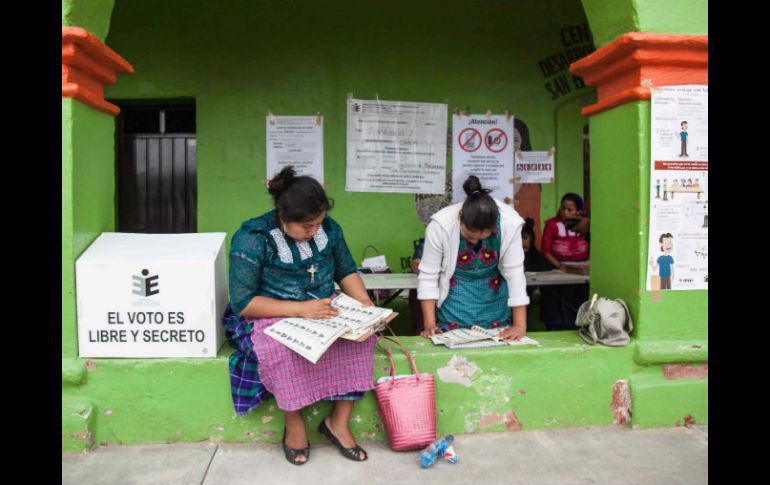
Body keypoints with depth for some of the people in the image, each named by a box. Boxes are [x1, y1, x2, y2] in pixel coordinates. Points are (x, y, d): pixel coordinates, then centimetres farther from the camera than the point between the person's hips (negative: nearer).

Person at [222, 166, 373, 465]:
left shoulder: (328, 228, -3)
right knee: (285, 350, -37)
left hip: (325, 312, 4)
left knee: (361, 335, -25)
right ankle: (294, 424, -11)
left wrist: (364, 303, -11)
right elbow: (242, 303, -19)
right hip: (272, 318, -4)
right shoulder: (252, 238, -17)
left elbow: (346, 271, 9)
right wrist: (301, 309, -29)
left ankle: (339, 421, -10)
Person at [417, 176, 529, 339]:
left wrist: (520, 325, -22)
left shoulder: (510, 223, -26)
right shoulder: (440, 224, -27)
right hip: (455, 294, -1)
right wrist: (429, 324, -22)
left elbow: (515, 272, -20)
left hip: (495, 296, 1)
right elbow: (428, 276, -19)